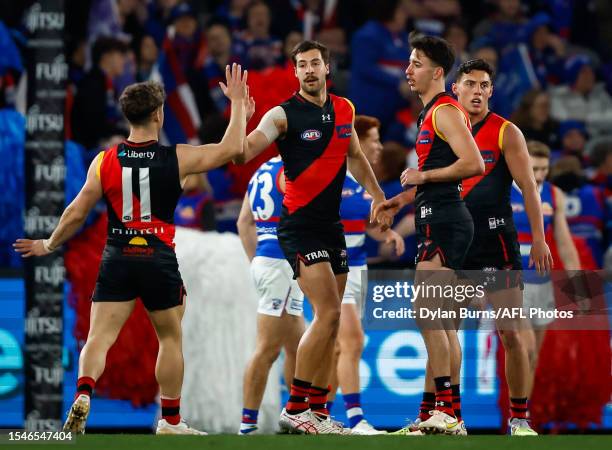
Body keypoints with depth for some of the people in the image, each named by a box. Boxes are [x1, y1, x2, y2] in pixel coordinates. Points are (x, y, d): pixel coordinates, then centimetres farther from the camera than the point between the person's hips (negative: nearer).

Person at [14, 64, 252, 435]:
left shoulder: (104, 161, -1)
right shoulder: (177, 159, -5)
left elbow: (77, 213, 2)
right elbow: (232, 148, 3)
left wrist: (50, 245, 19)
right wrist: (238, 104, 16)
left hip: (117, 258, 1)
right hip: (159, 259, -1)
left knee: (100, 337, -3)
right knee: (171, 338, 15)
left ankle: (83, 396, -30)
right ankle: (171, 421, 20)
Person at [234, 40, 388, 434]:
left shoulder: (344, 110, 10)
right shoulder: (284, 115, -9)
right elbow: (242, 154, -19)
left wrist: (377, 195, 23)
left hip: (332, 224, 7)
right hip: (300, 224, -7)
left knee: (330, 321, 7)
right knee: (328, 314, -18)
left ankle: (318, 409, 13)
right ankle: (295, 408, -14)